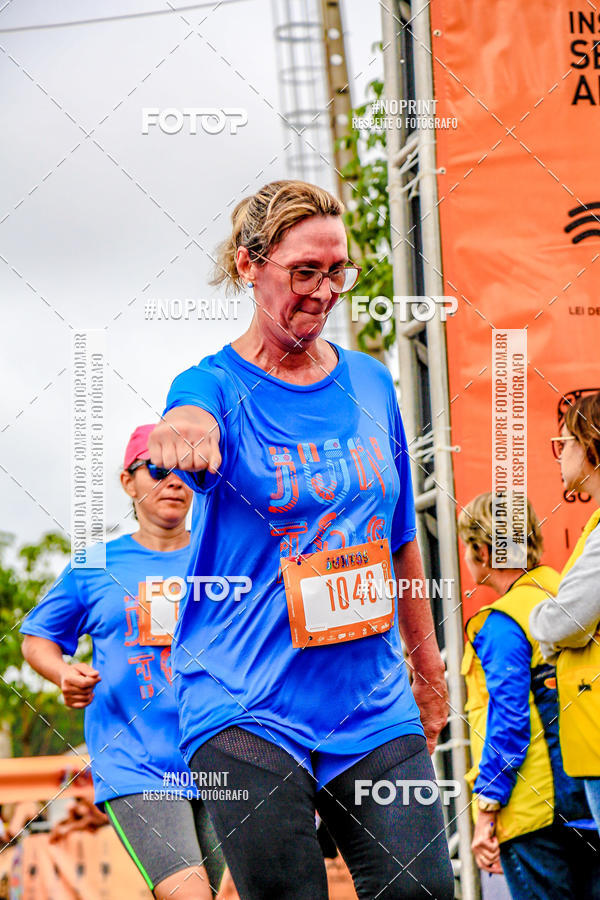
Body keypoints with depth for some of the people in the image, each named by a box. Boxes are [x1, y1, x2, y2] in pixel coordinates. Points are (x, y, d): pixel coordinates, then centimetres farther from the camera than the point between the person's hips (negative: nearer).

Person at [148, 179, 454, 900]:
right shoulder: (217, 383, -4)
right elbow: (195, 414, -31)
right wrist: (183, 431, -55)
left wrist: (427, 664, 25)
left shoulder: (370, 383, 10)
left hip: (374, 706, 4)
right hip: (247, 711, -4)